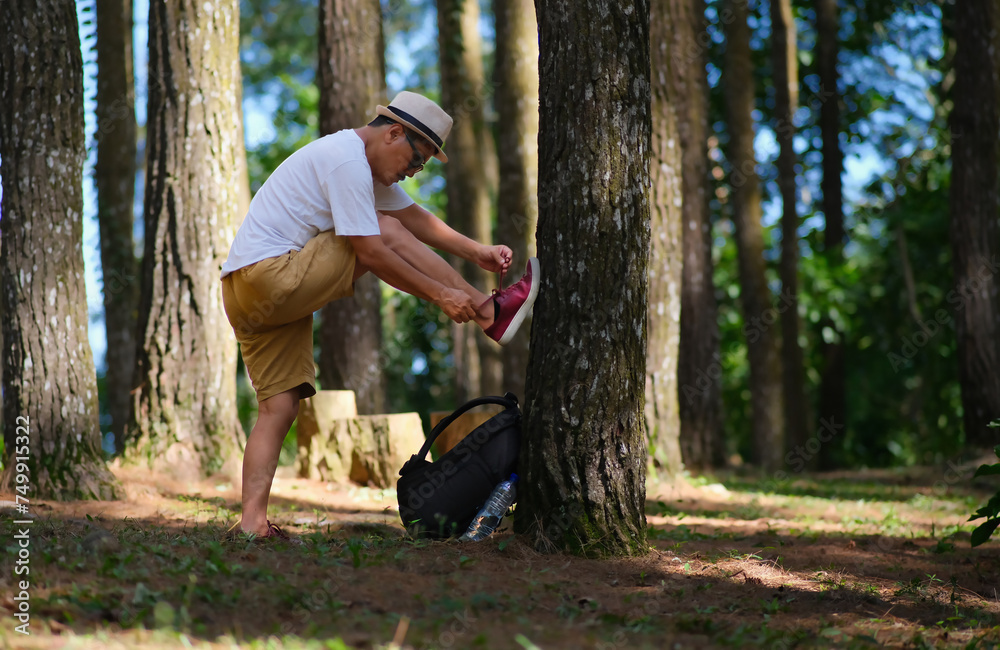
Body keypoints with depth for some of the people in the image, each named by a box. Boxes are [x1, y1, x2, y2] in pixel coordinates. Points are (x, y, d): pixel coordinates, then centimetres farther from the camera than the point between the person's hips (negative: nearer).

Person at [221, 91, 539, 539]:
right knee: (387, 232, -9)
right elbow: (371, 252, -17)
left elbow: (414, 216, 26)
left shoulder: (365, 164, 20)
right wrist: (441, 293, -12)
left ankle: (252, 520, -2)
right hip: (268, 277, -11)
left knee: (280, 405, 4)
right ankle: (491, 312, -3)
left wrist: (475, 253, 16)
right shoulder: (347, 160, -14)